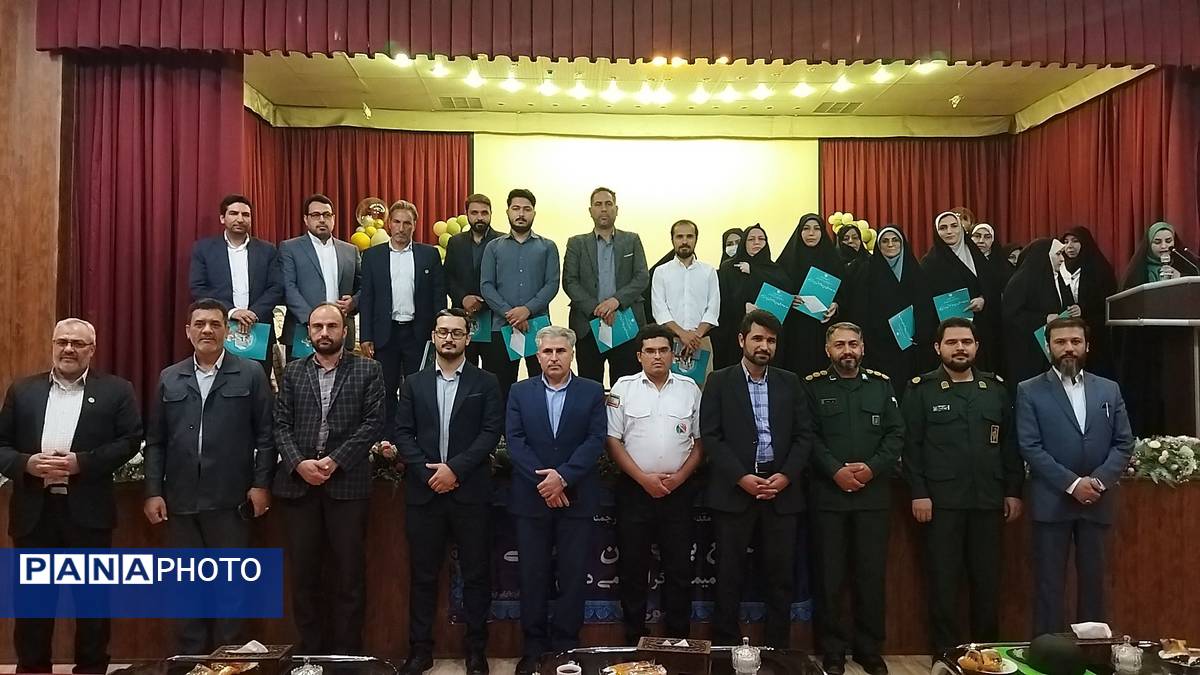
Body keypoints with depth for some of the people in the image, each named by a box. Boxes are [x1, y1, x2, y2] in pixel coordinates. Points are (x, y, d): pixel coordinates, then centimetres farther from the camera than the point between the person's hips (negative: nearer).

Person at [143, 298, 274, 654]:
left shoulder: (251, 374, 1)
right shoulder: (169, 379, 11)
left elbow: (265, 434, -1)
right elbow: (155, 440, 10)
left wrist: (261, 483, -7)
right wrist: (153, 491, 3)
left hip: (230, 498, -3)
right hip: (181, 499, 3)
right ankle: (189, 657, 23)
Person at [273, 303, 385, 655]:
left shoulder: (367, 370, 3)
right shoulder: (293, 372, 12)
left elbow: (374, 422, -5)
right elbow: (281, 424, 6)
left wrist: (335, 460, -13)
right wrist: (298, 462, -10)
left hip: (347, 483, -2)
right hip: (298, 482, 3)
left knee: (349, 572, 3)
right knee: (303, 572, 8)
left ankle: (347, 652, 14)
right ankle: (309, 649, 20)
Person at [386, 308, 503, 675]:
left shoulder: (486, 382, 5)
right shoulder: (414, 383, 11)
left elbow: (491, 432, -4)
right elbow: (403, 433, 5)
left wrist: (455, 468, -13)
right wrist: (428, 472, -9)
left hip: (470, 492, -2)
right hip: (423, 492, 2)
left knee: (475, 574, 4)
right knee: (423, 575, 8)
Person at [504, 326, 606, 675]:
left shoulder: (592, 391, 4)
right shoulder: (520, 392, 7)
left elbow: (595, 440, -5)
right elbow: (515, 440, -2)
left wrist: (562, 477, -15)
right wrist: (542, 480, -13)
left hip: (577, 498, -1)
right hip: (530, 498, 1)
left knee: (573, 576, 4)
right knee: (533, 576, 7)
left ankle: (566, 646, 16)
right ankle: (534, 647, 19)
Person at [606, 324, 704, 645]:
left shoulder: (689, 388, 5)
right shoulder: (623, 388, 0)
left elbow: (700, 441, 7)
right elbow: (613, 440, -2)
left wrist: (679, 476, -6)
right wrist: (644, 478, -10)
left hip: (679, 490, 1)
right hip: (634, 489, -1)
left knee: (679, 568, 7)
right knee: (633, 568, 7)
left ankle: (679, 640, 20)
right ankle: (634, 640, 19)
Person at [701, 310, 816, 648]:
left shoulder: (790, 383, 11)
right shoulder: (719, 381, 3)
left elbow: (804, 435, 7)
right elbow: (710, 436, -4)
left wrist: (786, 475, -7)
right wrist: (742, 477, -12)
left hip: (782, 489, 2)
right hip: (734, 489, -2)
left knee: (781, 574, 6)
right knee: (729, 574, 4)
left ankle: (778, 649, 18)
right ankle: (726, 648, 15)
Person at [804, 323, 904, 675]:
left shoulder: (881, 384, 10)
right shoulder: (813, 386, 3)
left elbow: (896, 433, 4)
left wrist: (872, 467, -10)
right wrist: (836, 471, -15)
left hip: (873, 494, 2)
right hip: (828, 494, -2)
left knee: (872, 573, 7)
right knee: (829, 573, 4)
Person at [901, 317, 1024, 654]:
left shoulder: (995, 388, 9)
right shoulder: (921, 389, -1)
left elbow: (1010, 443, 11)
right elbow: (911, 445, -4)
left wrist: (1013, 491, 7)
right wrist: (918, 493, -10)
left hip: (988, 500, 3)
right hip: (941, 500, -3)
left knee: (987, 578, 10)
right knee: (943, 579, 4)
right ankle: (946, 651, 16)